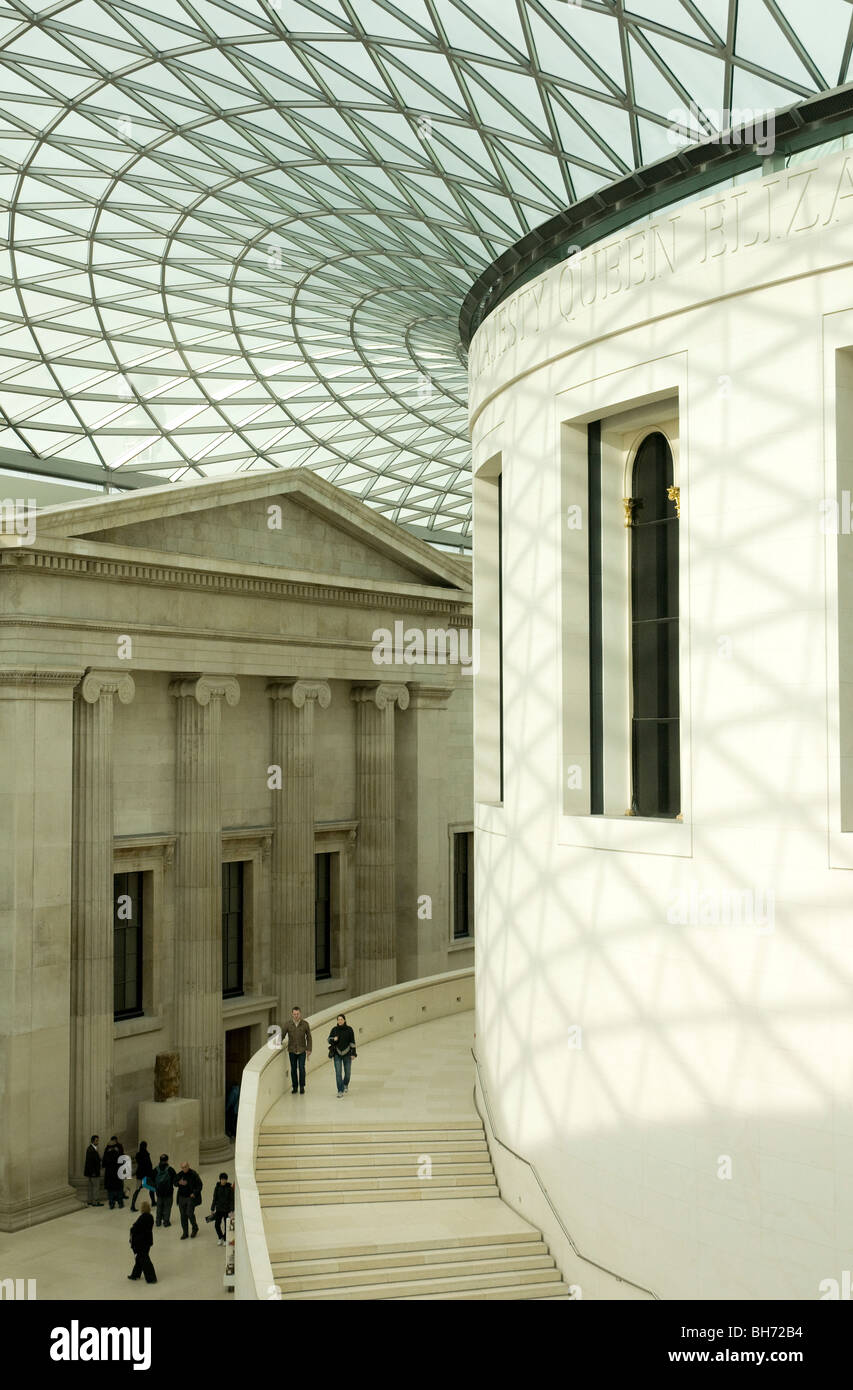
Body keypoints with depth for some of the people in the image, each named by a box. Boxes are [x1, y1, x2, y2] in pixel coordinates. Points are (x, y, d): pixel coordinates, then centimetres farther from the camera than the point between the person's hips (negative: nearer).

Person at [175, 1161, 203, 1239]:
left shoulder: (193, 1174, -9)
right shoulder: (180, 1174, 4)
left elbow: (199, 1185, -5)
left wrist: (194, 1193, -15)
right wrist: (179, 1183, -9)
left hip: (191, 1197, -5)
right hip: (182, 1197, 5)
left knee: (189, 1213, -11)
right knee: (183, 1215, 6)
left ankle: (195, 1228, 14)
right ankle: (185, 1233, 18)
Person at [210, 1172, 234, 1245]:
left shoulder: (230, 1188, -6)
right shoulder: (217, 1188, 0)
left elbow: (232, 1200, -5)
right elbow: (214, 1199, 6)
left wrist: (232, 1210, -11)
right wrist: (212, 1209, 4)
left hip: (227, 1209, -2)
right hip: (219, 1209, 2)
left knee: (226, 1225, 2)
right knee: (217, 1224, -3)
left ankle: (225, 1240, 19)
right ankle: (221, 1238, 20)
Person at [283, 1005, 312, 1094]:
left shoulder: (305, 1024, -2)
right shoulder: (288, 1024, -2)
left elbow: (308, 1037, 5)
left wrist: (309, 1049, 1)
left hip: (302, 1050, -1)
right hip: (292, 1050, 1)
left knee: (301, 1068, -7)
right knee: (293, 1069, 7)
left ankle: (302, 1087, 6)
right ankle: (295, 1087, 19)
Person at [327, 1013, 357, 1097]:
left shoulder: (349, 1029, -5)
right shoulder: (334, 1029, -2)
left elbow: (352, 1042, -2)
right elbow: (329, 1039, 5)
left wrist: (353, 1053, -4)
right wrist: (333, 1039, -18)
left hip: (347, 1054, 0)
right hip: (337, 1054, 0)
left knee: (347, 1072, 11)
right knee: (338, 1073, -7)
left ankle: (345, 1085, 40)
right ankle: (340, 1091, -3)